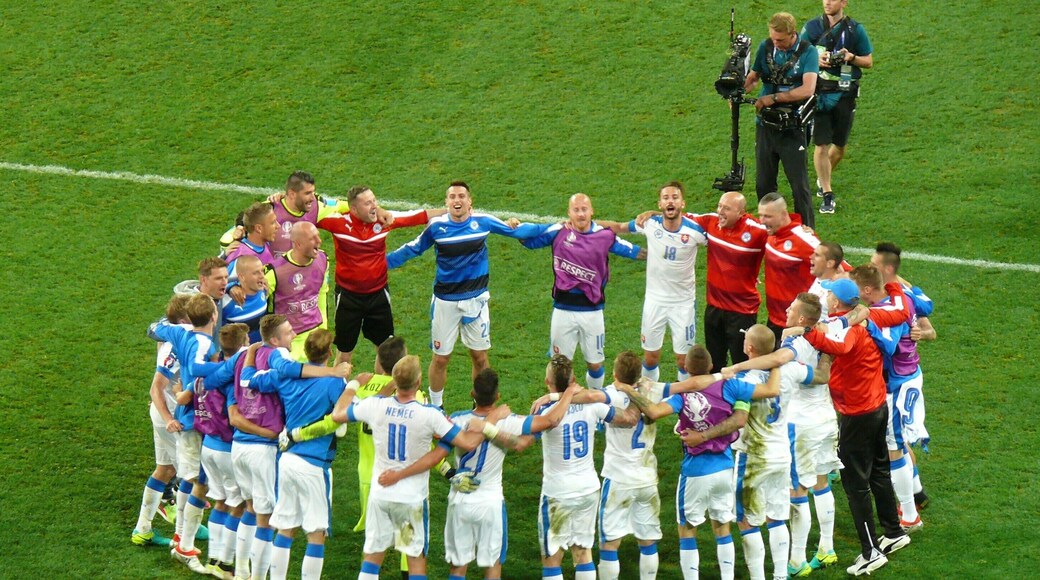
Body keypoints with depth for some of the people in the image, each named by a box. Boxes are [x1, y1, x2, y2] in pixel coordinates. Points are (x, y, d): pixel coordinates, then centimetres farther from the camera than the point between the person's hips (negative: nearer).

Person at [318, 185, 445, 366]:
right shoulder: (339, 222, -17)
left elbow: (420, 216, 1)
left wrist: (449, 211, 4)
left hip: (378, 294, 3)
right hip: (348, 295, -3)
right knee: (345, 352, 9)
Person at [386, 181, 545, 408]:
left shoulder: (483, 222, -7)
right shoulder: (436, 226, -8)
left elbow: (516, 230, 6)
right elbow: (413, 249, 7)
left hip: (475, 299, 1)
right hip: (445, 301, -1)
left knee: (480, 356, 7)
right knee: (440, 358, 6)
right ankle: (436, 406, 23)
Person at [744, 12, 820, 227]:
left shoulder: (807, 52, -9)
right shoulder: (765, 47, 3)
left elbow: (808, 89, -20)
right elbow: (753, 77, 14)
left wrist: (773, 98, -20)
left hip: (792, 128, -4)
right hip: (765, 126, 4)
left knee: (799, 185, -2)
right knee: (763, 184, 11)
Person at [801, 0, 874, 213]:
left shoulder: (855, 30, 1)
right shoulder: (812, 27, 3)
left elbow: (869, 61, 7)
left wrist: (852, 58, -13)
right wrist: (816, 60, -14)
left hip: (844, 94, 1)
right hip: (818, 92, -1)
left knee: (840, 146, 10)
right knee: (821, 145, -7)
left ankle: (824, 179, 38)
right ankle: (827, 195, -1)